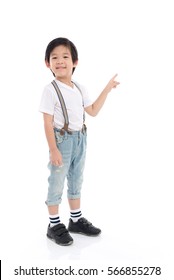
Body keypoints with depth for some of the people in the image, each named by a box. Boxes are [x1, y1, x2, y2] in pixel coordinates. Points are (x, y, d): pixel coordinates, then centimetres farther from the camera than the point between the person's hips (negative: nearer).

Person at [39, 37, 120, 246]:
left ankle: (76, 219, 32)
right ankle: (54, 225, 17)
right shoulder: (50, 90, -14)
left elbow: (93, 111, 12)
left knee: (76, 181, 17)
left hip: (80, 140, 7)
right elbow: (48, 122, -16)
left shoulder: (79, 89, 6)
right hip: (62, 141, -7)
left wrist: (107, 89, 9)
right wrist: (53, 149, -20)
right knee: (57, 183, 3)